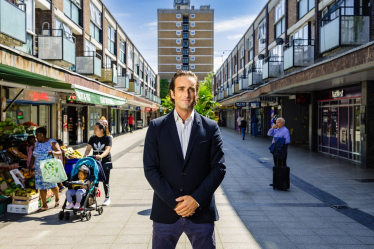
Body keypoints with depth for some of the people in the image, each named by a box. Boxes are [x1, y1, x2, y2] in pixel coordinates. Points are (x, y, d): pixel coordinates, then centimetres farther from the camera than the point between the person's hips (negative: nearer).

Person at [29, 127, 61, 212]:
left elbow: (59, 152, -8)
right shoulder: (36, 144, 11)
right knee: (41, 187, 2)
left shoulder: (52, 142, -3)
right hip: (39, 170, 4)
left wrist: (53, 152, -29)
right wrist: (29, 167, 6)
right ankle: (44, 205, 10)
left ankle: (57, 199, 25)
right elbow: (33, 157, 14)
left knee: (52, 184, -3)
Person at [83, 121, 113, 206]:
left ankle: (107, 198, 17)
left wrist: (101, 156, -36)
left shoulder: (108, 138, -6)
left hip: (105, 162, -3)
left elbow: (107, 150, -18)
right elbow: (88, 148, 0)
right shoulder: (93, 138, 6)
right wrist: (85, 156, -19)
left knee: (105, 181, 3)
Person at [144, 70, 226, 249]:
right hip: (166, 212, 0)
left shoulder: (210, 128, 2)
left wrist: (197, 199, -11)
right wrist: (175, 202, -11)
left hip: (202, 211, 0)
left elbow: (219, 168, -1)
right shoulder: (157, 127, 1)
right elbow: (150, 169, -4)